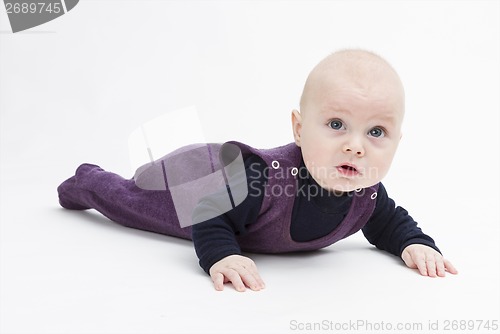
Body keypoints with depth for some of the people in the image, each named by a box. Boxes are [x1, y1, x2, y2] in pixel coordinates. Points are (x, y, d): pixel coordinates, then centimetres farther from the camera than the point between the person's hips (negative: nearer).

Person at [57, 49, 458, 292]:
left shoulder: (367, 194, -26)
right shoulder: (266, 176, -47)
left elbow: (389, 223, -5)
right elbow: (211, 212, -38)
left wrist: (415, 244, -23)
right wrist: (221, 255, -55)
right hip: (194, 178, -5)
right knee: (123, 198, 22)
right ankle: (85, 180, 51)